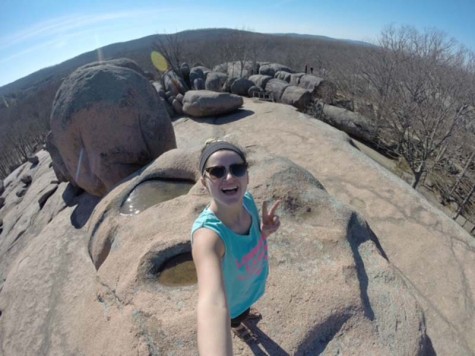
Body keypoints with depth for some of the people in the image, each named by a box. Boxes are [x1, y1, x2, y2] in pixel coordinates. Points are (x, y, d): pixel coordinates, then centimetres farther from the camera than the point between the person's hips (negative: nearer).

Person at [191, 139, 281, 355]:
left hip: (253, 283, 5)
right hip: (232, 295, -4)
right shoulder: (208, 234, -47)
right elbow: (213, 304, -62)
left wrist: (265, 231, -31)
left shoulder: (247, 200, -26)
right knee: (235, 314, 32)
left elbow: (254, 241, -8)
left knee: (246, 305, 39)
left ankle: (244, 313, 75)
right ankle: (237, 325, 69)